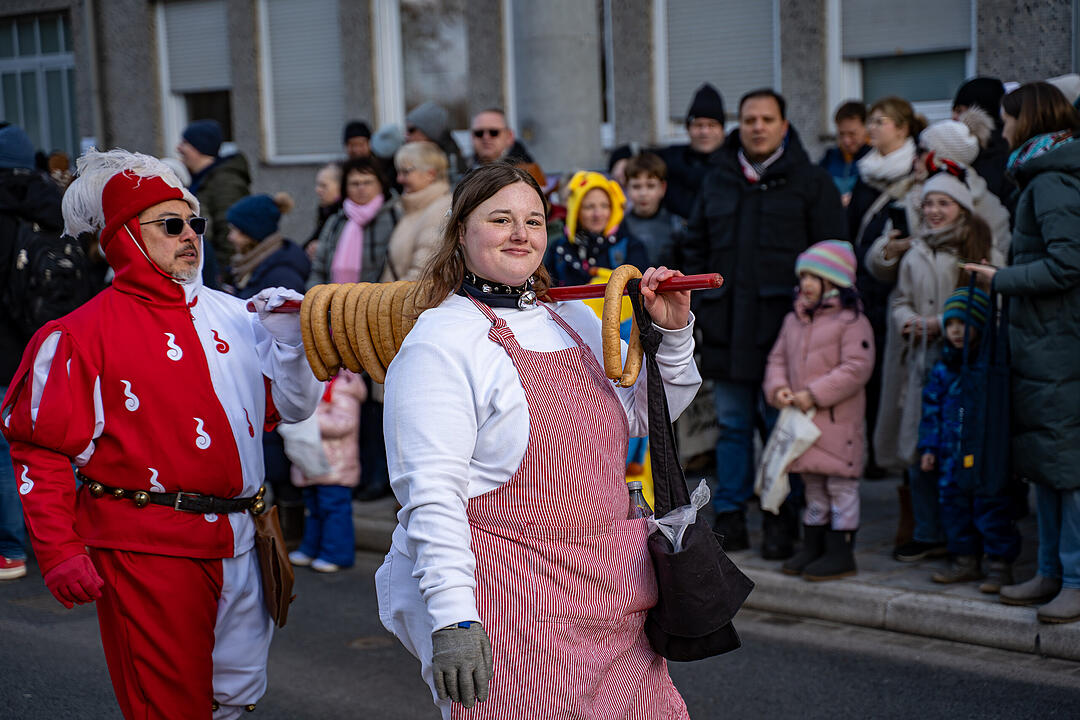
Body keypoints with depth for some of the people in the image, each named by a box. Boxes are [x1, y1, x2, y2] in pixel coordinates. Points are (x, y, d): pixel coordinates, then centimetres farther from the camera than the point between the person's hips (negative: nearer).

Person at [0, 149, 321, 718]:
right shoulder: (85, 333, -6)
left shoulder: (232, 315, 8)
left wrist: (287, 332, -2)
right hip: (145, 548, -6)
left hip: (233, 539, 6)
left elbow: (290, 405, 14)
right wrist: (58, 551, -11)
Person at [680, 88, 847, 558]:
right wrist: (700, 301, 11)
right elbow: (695, 247, 22)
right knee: (732, 424, 9)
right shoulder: (717, 183, 15)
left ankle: (782, 520, 8)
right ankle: (730, 515, 16)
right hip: (727, 326, 4)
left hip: (783, 323, -4)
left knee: (783, 425, 0)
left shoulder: (811, 182, 4)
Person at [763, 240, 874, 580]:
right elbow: (778, 358, 17)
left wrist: (814, 394, -20)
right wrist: (778, 387, -4)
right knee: (812, 485, 16)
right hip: (801, 420, 7)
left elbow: (856, 368, -18)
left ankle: (841, 552, 6)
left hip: (838, 421, -7)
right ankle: (813, 546, 25)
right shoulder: (793, 320, 13)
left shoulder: (852, 322, -11)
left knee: (840, 486, 0)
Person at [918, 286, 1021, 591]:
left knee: (992, 507, -3)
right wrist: (929, 447, 11)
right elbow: (932, 408, 16)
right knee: (954, 505, 12)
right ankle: (965, 561, 24)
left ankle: (1000, 565, 8)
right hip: (953, 455, 6)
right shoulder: (944, 367, 10)